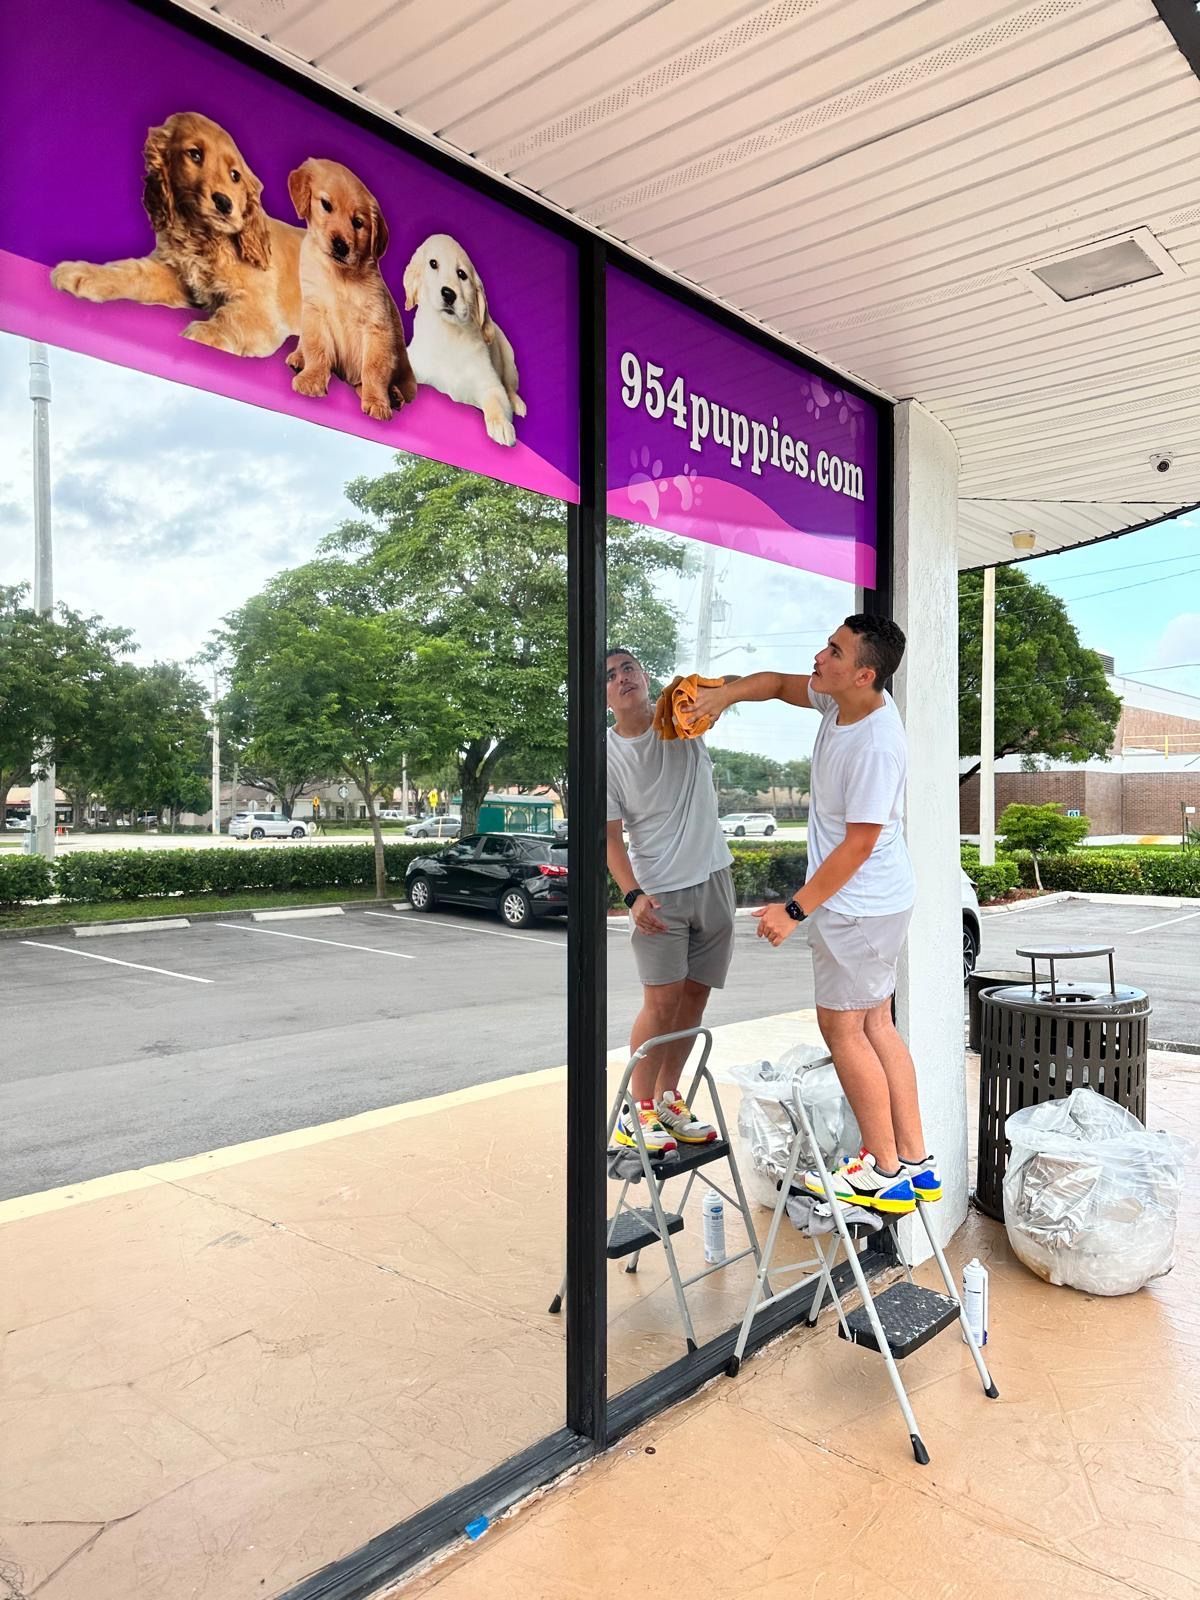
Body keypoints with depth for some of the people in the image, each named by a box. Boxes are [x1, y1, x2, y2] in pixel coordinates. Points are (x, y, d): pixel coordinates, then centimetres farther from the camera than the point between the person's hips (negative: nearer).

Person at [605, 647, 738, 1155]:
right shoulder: (606, 754, -5)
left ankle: (667, 1100, 22)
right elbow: (612, 837, -6)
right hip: (658, 892, -3)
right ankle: (637, 1110, 6)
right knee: (662, 1002, -9)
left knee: (693, 997, 8)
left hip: (712, 880, 3)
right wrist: (633, 895, -19)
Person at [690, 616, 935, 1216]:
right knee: (874, 1025, 14)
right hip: (873, 902, 10)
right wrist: (727, 693, -1)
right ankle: (916, 1161, 23)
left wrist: (794, 910, -18)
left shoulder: (877, 745, -26)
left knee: (843, 1026, 2)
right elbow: (782, 683, 19)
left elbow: (858, 845, -24)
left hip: (857, 906, -10)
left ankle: (884, 1172, 14)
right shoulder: (841, 703, 1)